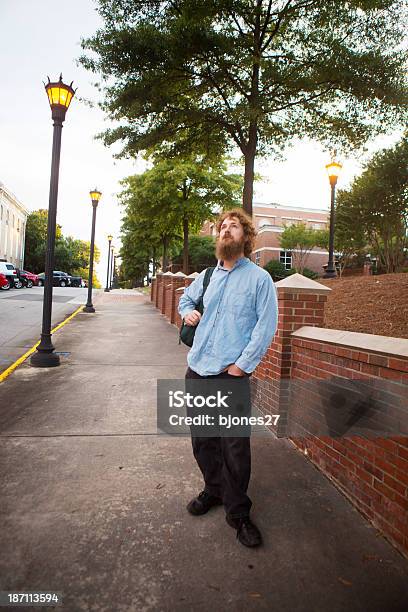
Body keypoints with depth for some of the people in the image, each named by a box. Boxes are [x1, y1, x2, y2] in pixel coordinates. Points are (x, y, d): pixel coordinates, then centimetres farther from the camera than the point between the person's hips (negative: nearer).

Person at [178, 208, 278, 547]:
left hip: (231, 374, -5)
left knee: (236, 447, 0)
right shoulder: (207, 275, 13)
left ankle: (238, 512, 22)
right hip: (197, 370, 5)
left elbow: (266, 325, -7)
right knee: (202, 440, 16)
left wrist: (243, 364, -12)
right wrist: (188, 312, 9)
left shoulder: (259, 277, -2)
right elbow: (186, 298, 32)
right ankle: (214, 490, 39)